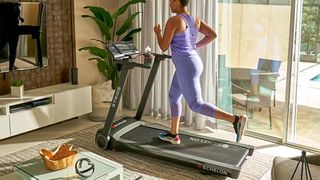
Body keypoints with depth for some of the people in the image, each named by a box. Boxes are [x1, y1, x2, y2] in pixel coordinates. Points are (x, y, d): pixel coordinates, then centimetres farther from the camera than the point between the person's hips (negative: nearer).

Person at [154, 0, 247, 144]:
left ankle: (236, 119, -8)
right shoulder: (196, 20, 8)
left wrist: (157, 33, 7)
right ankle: (174, 135, 27)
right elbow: (213, 35, 8)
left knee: (196, 105, -4)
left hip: (186, 68, -10)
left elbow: (163, 47, -13)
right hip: (192, 64, 10)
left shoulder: (173, 21, -16)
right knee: (173, 97, 20)